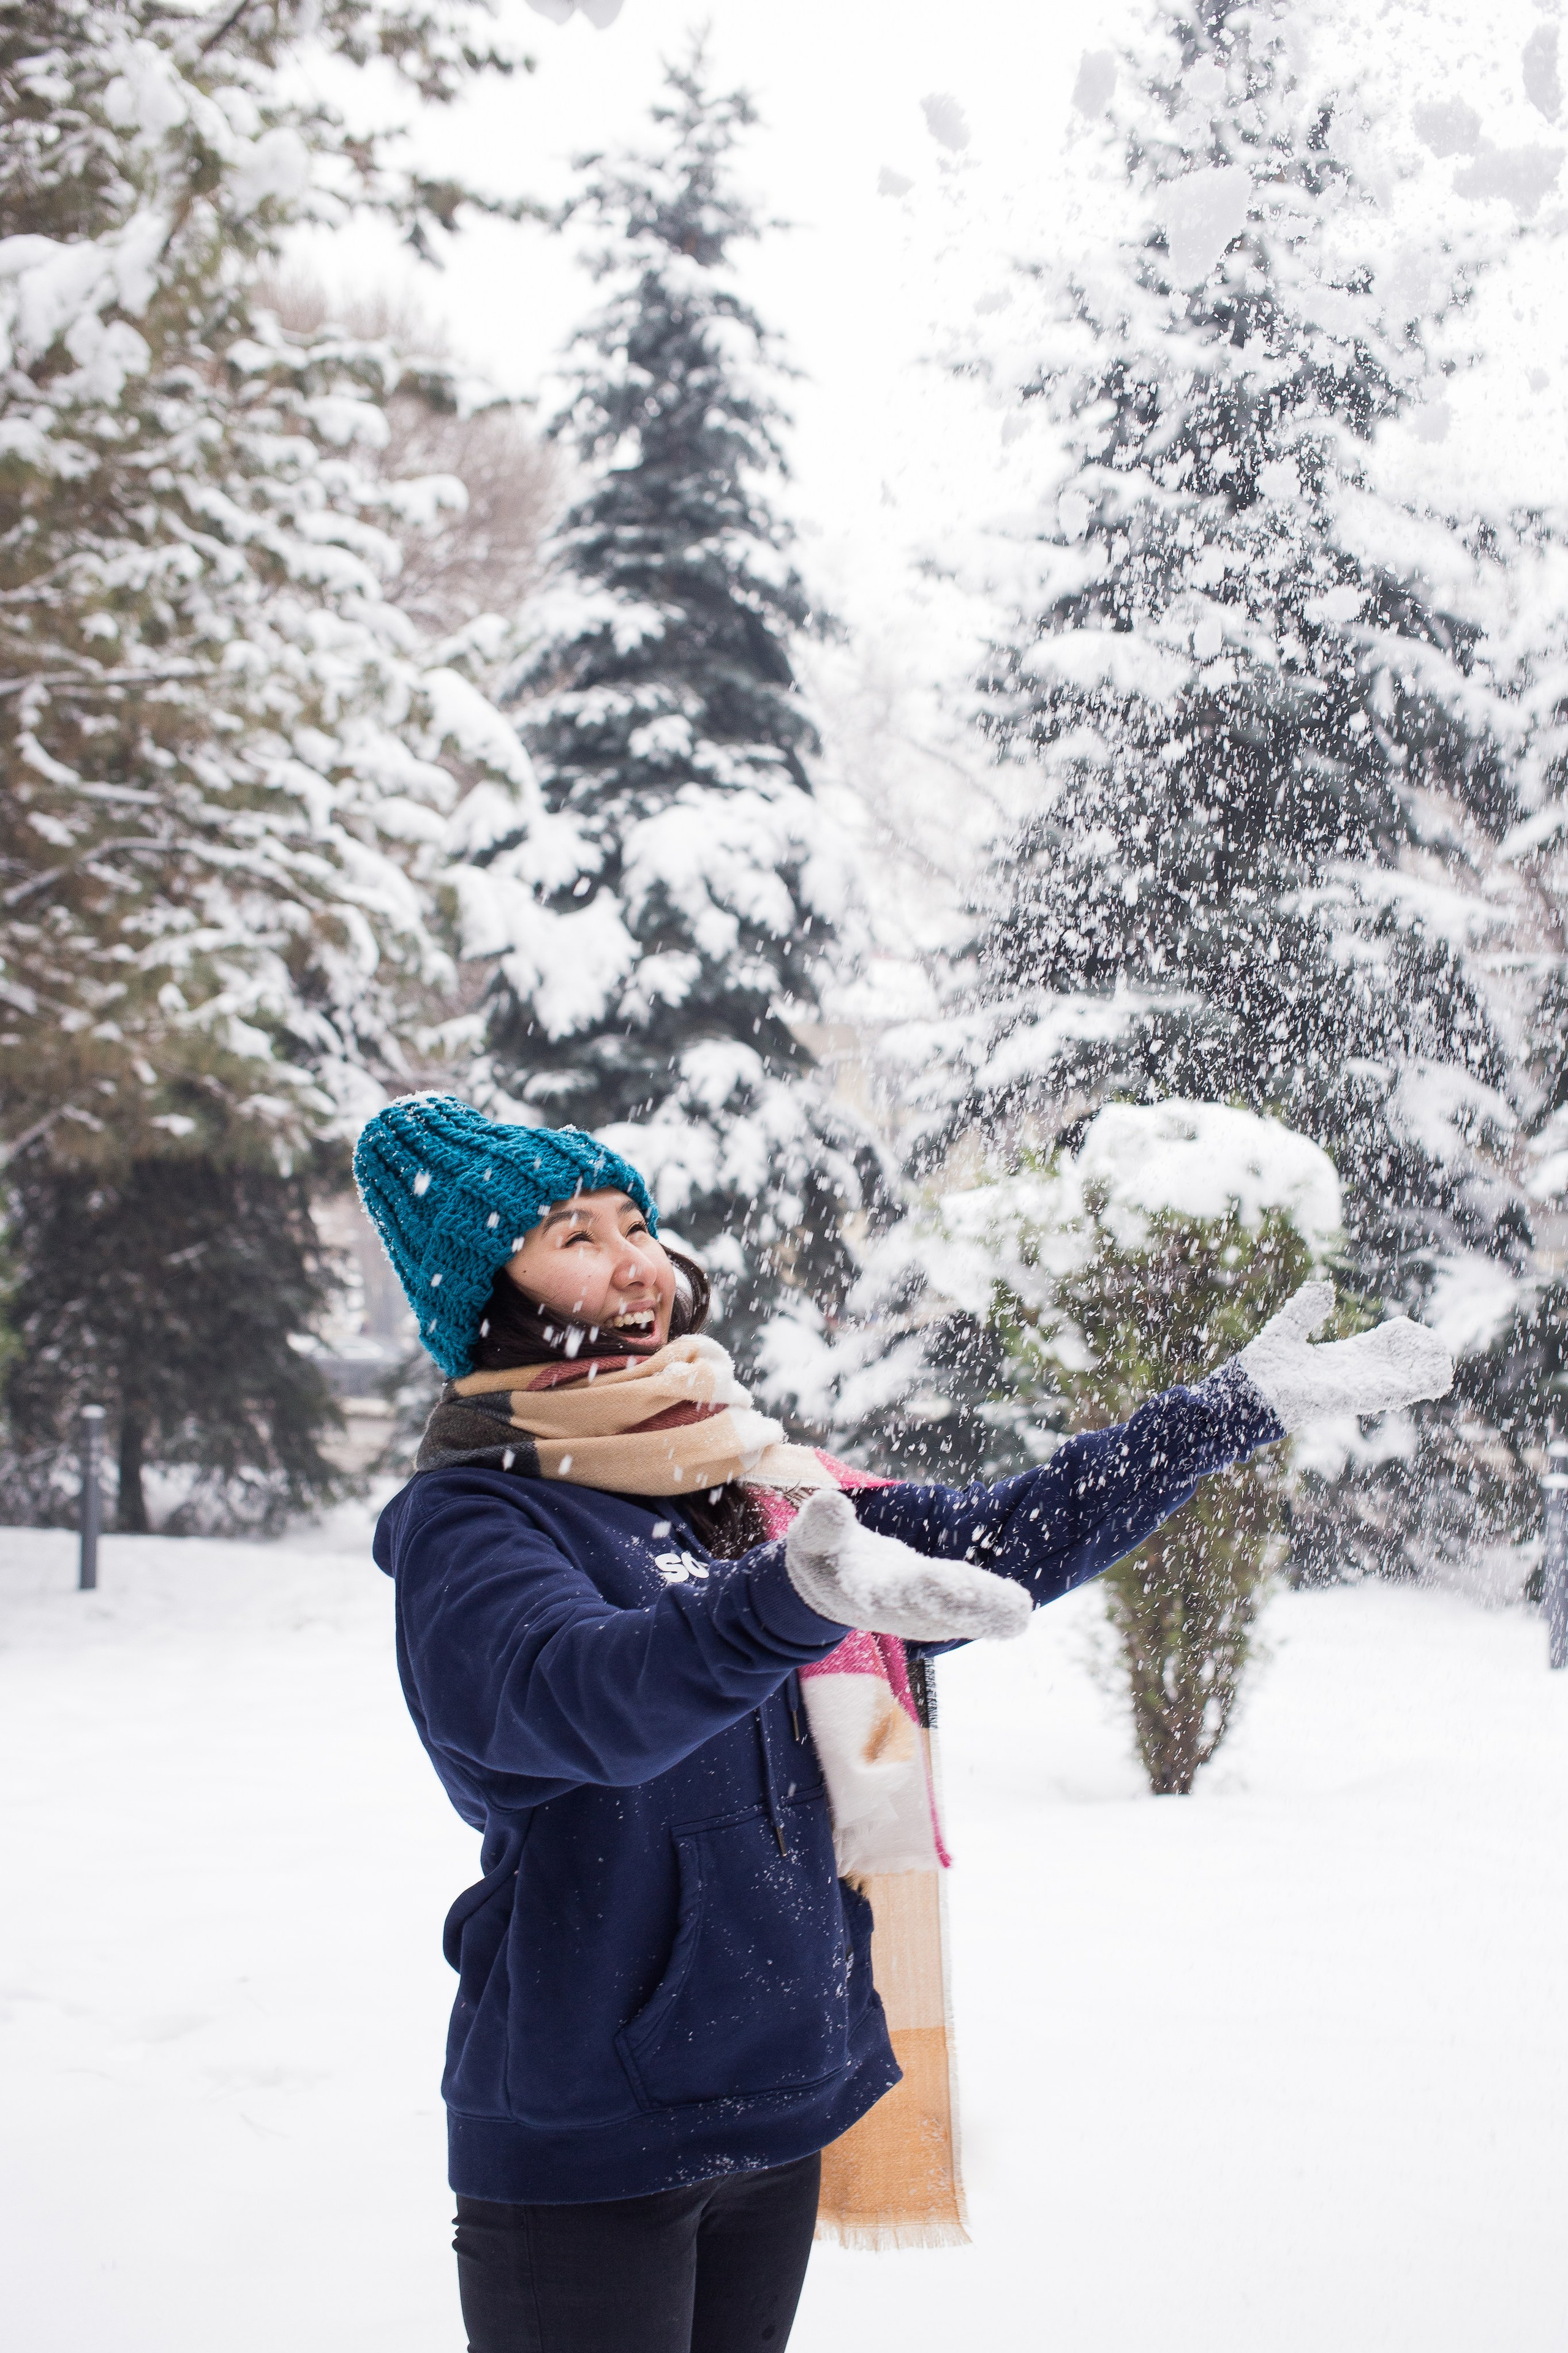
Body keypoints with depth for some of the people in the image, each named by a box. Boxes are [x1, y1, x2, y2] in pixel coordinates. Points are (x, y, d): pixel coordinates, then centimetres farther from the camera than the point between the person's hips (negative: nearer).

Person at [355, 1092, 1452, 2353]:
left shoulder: (750, 1482, 9)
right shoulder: (468, 1522, -12)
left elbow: (1002, 1541, 13)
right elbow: (580, 1691, -31)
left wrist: (1240, 1404, 12)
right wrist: (800, 1598, -49)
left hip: (783, 2107, 6)